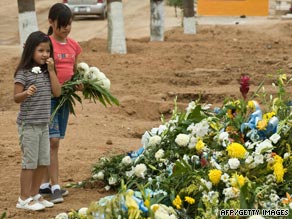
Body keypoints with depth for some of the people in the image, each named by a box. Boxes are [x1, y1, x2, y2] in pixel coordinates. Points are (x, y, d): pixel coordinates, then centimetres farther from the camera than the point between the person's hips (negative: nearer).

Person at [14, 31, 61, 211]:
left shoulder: (47, 72, 8)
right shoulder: (23, 73, -11)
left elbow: (57, 92, -1)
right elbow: (16, 98, -14)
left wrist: (51, 70, -7)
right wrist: (26, 93, -36)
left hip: (44, 123, 7)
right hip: (28, 124, -7)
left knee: (44, 161, 9)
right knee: (30, 161, -4)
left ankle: (35, 194, 22)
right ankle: (24, 199, 5)